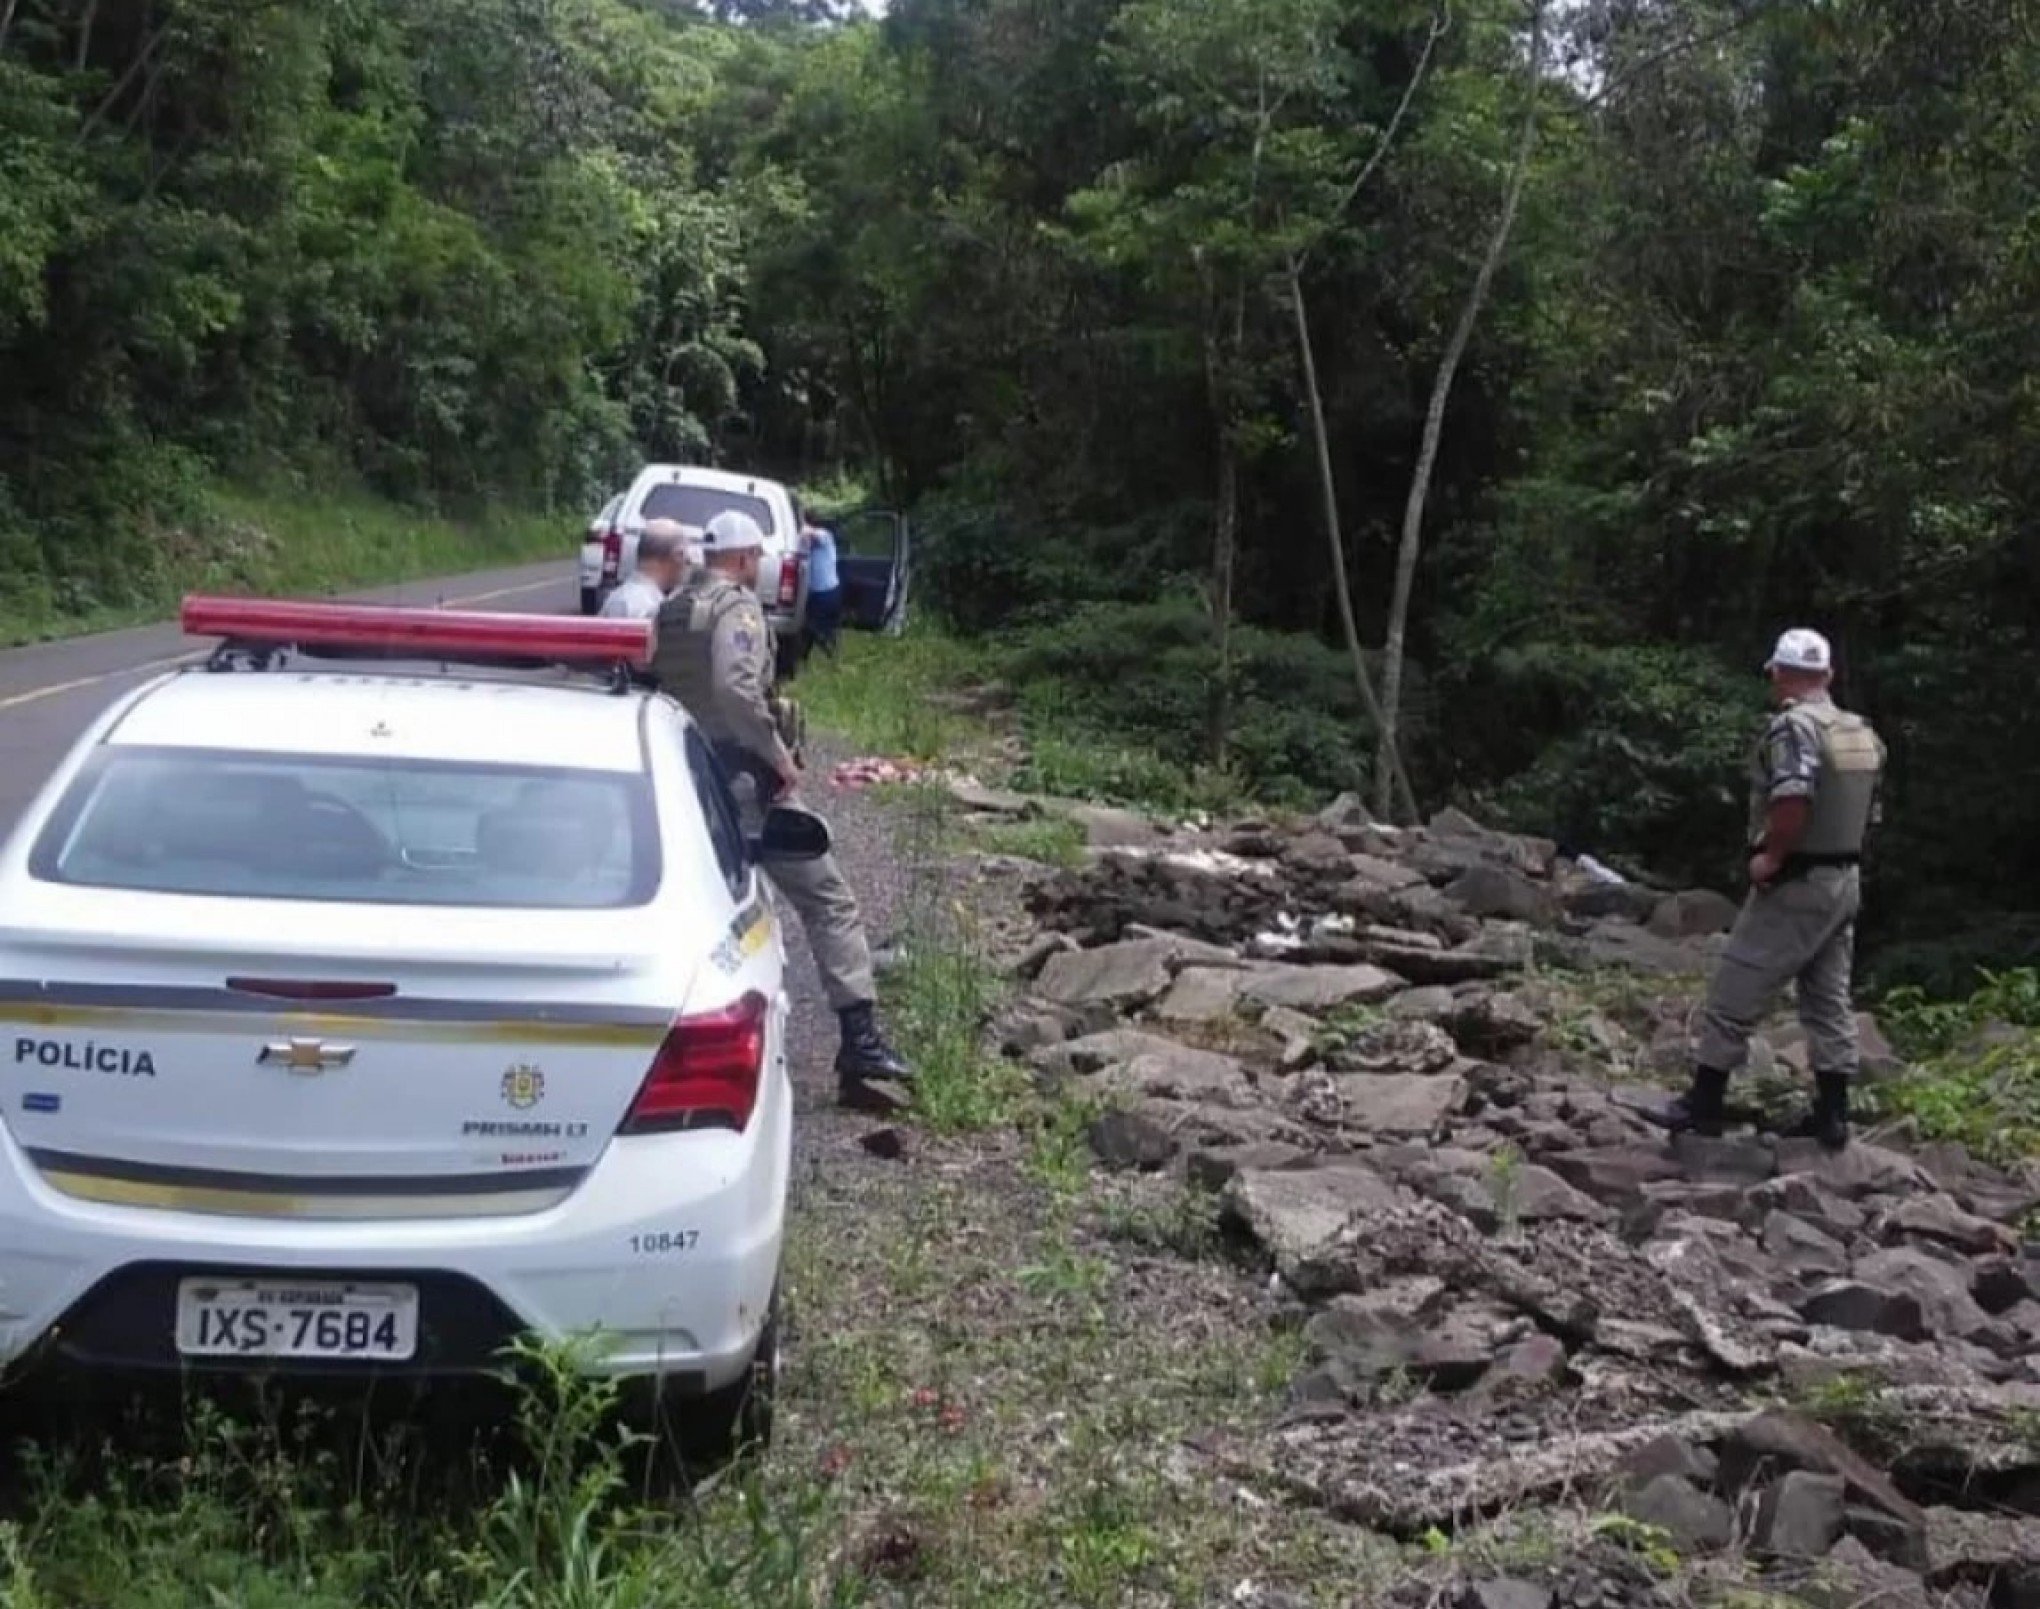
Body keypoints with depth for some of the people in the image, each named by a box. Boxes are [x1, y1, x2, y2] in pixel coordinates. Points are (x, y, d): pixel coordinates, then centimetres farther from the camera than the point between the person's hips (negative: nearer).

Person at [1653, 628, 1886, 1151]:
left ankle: (1705, 1102, 5)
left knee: (1733, 995, 0)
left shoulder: (1793, 726, -16)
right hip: (1846, 880, 8)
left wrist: (1771, 856, -20)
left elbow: (1794, 799, -31)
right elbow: (1868, 813, 15)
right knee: (1830, 999, 13)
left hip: (1793, 885, -8)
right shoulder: (1863, 733, 10)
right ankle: (1832, 1113, 15)